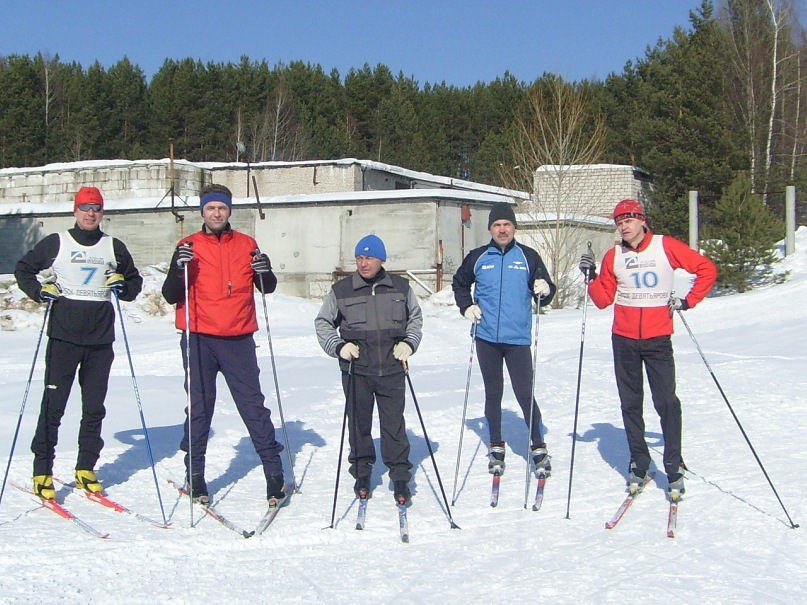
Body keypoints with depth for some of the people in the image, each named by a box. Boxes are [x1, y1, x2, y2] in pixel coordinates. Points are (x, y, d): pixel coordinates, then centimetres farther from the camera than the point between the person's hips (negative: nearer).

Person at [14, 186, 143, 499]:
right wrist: (39, 291, -4)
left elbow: (135, 280, 21)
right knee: (53, 403, -5)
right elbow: (23, 269, 13)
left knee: (94, 407, 6)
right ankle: (42, 470, 4)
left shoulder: (114, 247, 11)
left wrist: (124, 286, -1)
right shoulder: (56, 243, 4)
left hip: (101, 340, 3)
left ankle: (86, 469, 18)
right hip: (63, 336, -2)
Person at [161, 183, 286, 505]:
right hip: (199, 339, 0)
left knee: (253, 404, -1)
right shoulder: (189, 246, 3)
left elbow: (267, 288, 15)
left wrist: (265, 272, -7)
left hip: (238, 339, 1)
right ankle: (195, 474, 15)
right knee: (199, 407, 5)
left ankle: (274, 469, 6)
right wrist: (178, 269, -19)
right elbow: (171, 296, -1)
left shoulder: (247, 245, 8)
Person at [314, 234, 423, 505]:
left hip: (392, 370, 0)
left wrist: (409, 342, 3)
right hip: (356, 371, 0)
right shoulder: (341, 290, 1)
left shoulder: (400, 287, 6)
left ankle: (400, 477, 8)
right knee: (359, 422, 8)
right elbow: (322, 322, 12)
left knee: (394, 423, 0)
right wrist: (338, 346, -3)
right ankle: (362, 473, 22)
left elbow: (416, 317, 19)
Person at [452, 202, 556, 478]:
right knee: (493, 393, 11)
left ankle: (538, 447, 7)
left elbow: (543, 295, 5)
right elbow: (459, 284, 20)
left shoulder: (528, 257, 2)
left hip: (518, 338, -2)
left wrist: (544, 291, -18)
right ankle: (496, 447, 23)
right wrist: (467, 307, 3)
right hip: (486, 337, 2)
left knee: (525, 394, -5)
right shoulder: (477, 258, 5)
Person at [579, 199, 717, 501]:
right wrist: (591, 277, -8)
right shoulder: (613, 257, 6)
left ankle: (674, 469, 1)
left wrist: (688, 301, -4)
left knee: (667, 402, -7)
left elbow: (707, 269, 1)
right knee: (630, 404, 8)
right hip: (624, 340, 3)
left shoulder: (666, 247, -3)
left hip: (658, 339, -3)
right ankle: (638, 465, 18)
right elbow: (604, 300, 7)